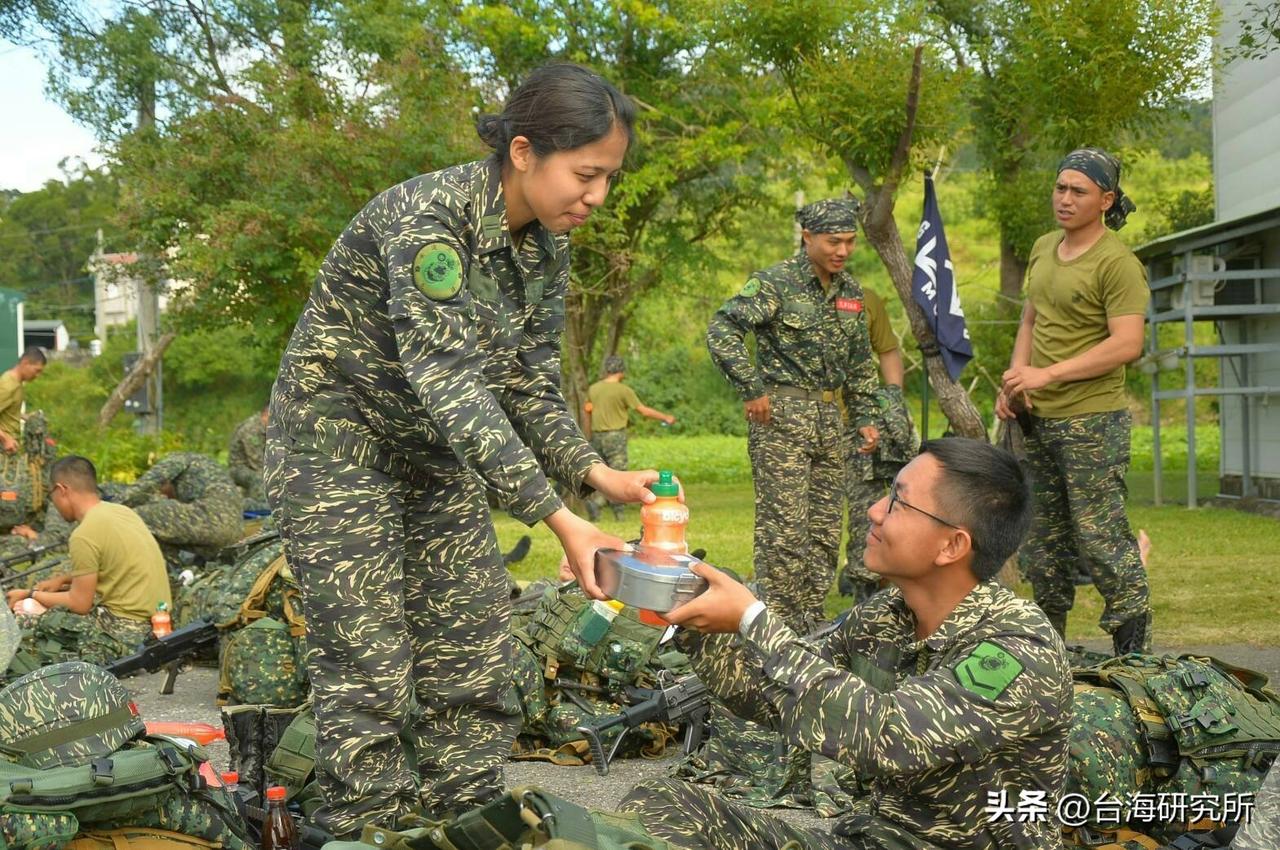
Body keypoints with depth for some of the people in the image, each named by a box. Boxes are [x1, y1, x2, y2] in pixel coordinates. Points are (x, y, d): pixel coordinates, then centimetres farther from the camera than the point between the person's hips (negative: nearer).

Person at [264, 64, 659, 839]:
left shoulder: (547, 244, -4)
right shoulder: (426, 218, -28)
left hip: (436, 455, 7)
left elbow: (530, 383, 0)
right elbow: (451, 385, -34)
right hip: (340, 446, -7)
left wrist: (594, 472, -18)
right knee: (368, 672, -6)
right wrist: (558, 519, -37)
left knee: (477, 663, 5)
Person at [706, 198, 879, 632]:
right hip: (782, 416, -7)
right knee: (784, 527, -8)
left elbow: (860, 363, 22)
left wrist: (864, 417, 15)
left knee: (825, 529, 9)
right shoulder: (775, 283, -10)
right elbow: (721, 330, -18)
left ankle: (811, 623, 18)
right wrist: (752, 391, -18)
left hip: (829, 418, 8)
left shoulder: (851, 291, 13)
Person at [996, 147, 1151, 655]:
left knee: (1100, 536, -7)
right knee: (1043, 539, 15)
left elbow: (1126, 345, -20)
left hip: (1093, 421, -8)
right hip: (1037, 420, 8)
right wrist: (1014, 380, 6)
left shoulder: (1118, 263, -13)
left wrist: (1047, 374, -22)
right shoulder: (1043, 249, 12)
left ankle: (1134, 655, 3)